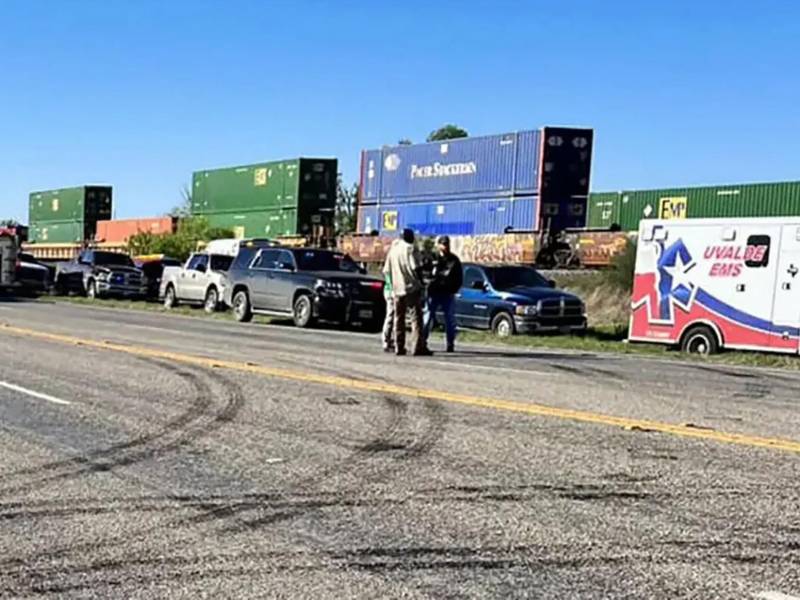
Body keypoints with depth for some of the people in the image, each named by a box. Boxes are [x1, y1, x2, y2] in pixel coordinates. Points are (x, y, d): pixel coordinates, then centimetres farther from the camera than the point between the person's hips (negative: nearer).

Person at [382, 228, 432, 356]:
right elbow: (416, 268, -13)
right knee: (416, 317, -5)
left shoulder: (392, 250, 12)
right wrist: (421, 281, -1)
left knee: (399, 319, 10)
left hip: (397, 289, 6)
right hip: (412, 288, -5)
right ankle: (419, 347, -11)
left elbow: (386, 270, 12)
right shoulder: (410, 249, -6)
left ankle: (399, 348, 8)